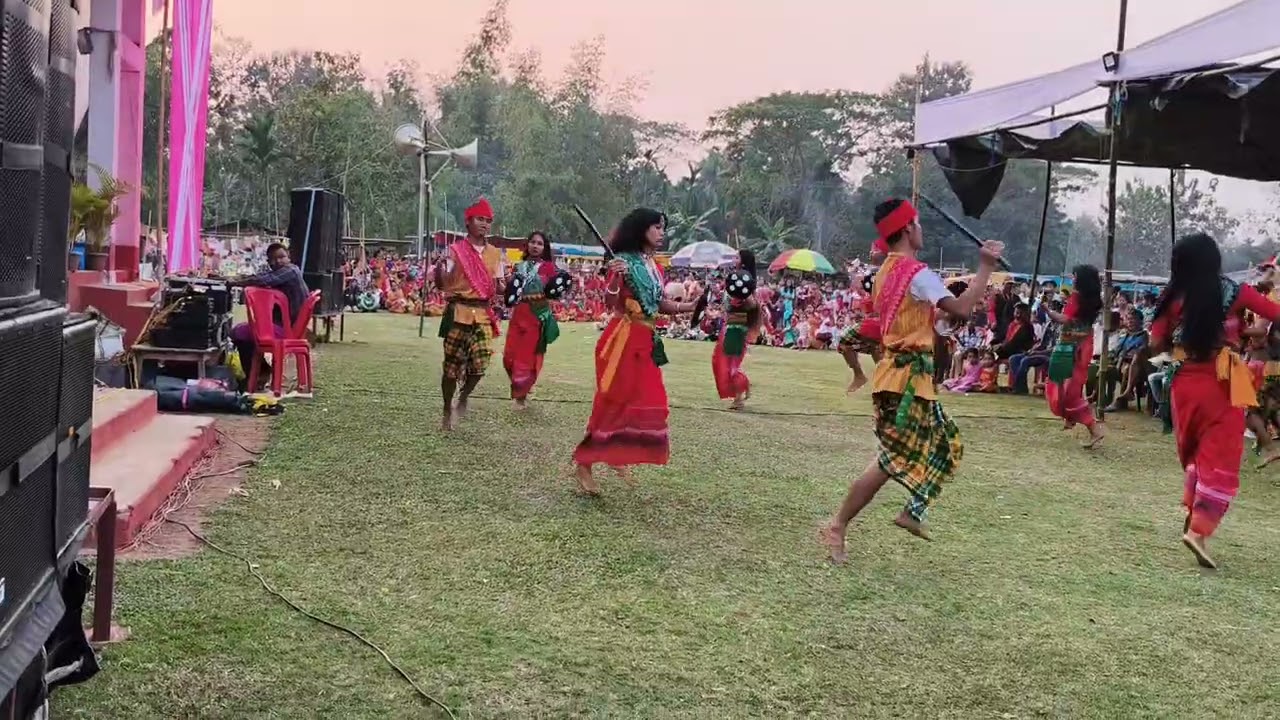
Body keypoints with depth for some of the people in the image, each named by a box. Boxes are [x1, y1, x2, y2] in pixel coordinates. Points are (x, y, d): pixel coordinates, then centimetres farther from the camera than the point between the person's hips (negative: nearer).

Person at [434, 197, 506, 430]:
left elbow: (497, 285, 16)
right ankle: (448, 409, 20)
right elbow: (442, 283, -4)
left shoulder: (495, 254, 10)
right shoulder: (456, 250, -1)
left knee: (480, 363, -10)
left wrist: (501, 291, -8)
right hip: (459, 312, -3)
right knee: (452, 364, 2)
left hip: (483, 313, 3)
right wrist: (440, 269, -26)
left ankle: (463, 400, 18)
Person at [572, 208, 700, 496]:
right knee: (613, 401, -7)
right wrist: (614, 277, -35)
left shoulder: (655, 266, 12)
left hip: (646, 340, 8)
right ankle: (584, 464, 1)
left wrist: (689, 307, 4)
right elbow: (611, 301, -18)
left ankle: (617, 456, 23)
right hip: (623, 338, -8)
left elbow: (659, 304, 15)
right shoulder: (624, 261, -11)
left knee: (646, 402, 10)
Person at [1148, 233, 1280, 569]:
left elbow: (1157, 344, 0)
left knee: (1193, 451, 22)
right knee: (1220, 458, -1)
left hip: (1185, 382, 3)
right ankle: (1199, 529, -11)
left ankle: (1194, 514, 25)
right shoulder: (1234, 292, -6)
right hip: (1222, 383, -3)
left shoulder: (1173, 298, -2)